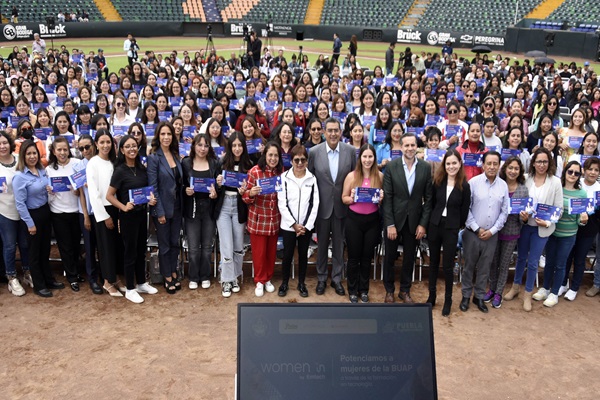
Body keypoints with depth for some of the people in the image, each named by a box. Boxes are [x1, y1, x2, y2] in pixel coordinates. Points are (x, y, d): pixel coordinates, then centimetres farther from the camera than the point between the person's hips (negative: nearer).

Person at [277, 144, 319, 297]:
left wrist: (306, 225, -8)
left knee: (303, 254, 11)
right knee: (287, 255, 6)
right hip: (288, 225, -2)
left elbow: (314, 204, -1)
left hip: (306, 226, 2)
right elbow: (282, 204, -7)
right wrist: (294, 224, -11)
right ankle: (284, 283, 24)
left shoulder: (312, 178, 1)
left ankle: (301, 283, 26)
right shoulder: (284, 177, -5)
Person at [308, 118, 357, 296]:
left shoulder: (350, 151, -5)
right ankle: (321, 278, 29)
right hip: (322, 206, -1)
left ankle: (337, 278, 27)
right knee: (322, 244, 13)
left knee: (339, 245, 12)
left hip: (342, 206, 1)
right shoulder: (314, 151, -8)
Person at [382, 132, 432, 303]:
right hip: (394, 219, -1)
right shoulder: (391, 166, -9)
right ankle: (389, 290, 29)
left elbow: (428, 198, -1)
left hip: (414, 220, 1)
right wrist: (390, 224, -11)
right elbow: (387, 197, -8)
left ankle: (405, 290, 30)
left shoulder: (426, 167, -4)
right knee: (390, 256, 11)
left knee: (409, 257, 13)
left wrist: (423, 224, -4)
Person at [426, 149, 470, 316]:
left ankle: (448, 300, 20)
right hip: (434, 225, 3)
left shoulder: (464, 186, -8)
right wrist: (432, 220, 3)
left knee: (448, 266, 3)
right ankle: (432, 296, 27)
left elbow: (464, 211, -2)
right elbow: (432, 203, 7)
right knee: (433, 262, 13)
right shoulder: (437, 181, -2)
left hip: (451, 229, -3)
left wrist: (457, 226, -1)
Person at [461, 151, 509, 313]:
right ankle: (466, 295, 23)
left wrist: (492, 230, -5)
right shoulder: (473, 182, -8)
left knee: (484, 268, 12)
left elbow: (504, 212, 3)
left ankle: (479, 296, 27)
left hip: (491, 235, 2)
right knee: (469, 266, 9)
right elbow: (466, 208, -9)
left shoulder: (503, 185, 1)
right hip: (472, 233, -2)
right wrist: (477, 229, -10)